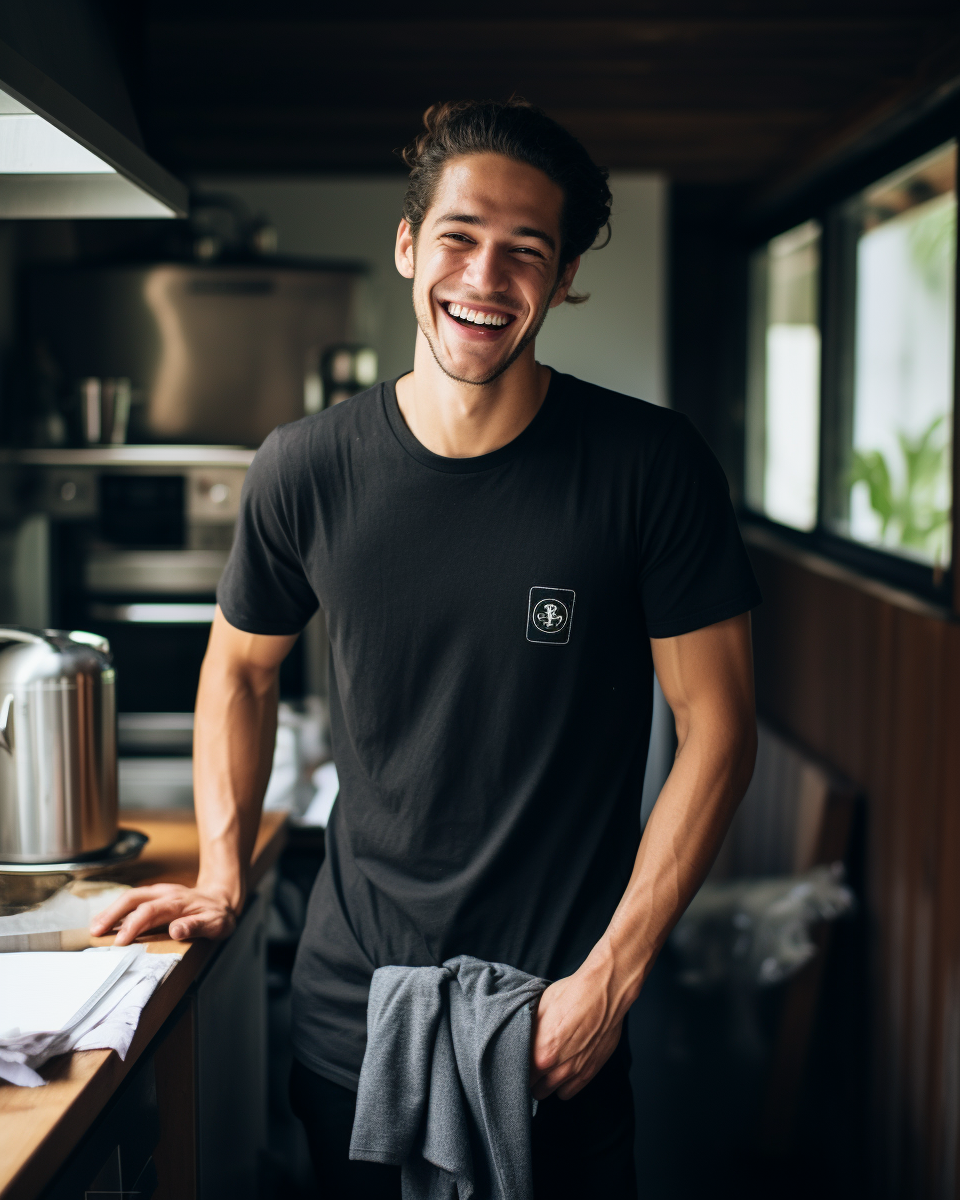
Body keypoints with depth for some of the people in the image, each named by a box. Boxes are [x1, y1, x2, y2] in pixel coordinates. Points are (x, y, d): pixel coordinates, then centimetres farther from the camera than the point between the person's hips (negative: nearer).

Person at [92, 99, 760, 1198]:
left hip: (560, 1020, -2)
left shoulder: (650, 466, -12)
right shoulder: (306, 470, -6)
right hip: (352, 998, 2)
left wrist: (609, 977, -12)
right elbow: (240, 666, 12)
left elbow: (716, 729, -8)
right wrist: (221, 873, 5)